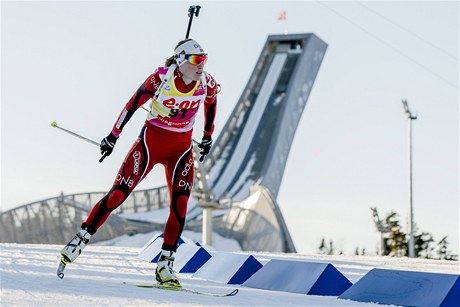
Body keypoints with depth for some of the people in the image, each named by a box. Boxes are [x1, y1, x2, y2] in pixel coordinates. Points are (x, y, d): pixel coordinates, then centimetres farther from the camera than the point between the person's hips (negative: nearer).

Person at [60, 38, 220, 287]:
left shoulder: (208, 84, -9)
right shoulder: (160, 78, -19)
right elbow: (133, 104, -9)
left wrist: (208, 138, 21)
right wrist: (113, 136, -5)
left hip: (181, 149, 3)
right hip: (151, 142, -3)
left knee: (180, 205, -11)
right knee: (117, 194, -7)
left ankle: (164, 266, -5)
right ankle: (82, 238, 9)